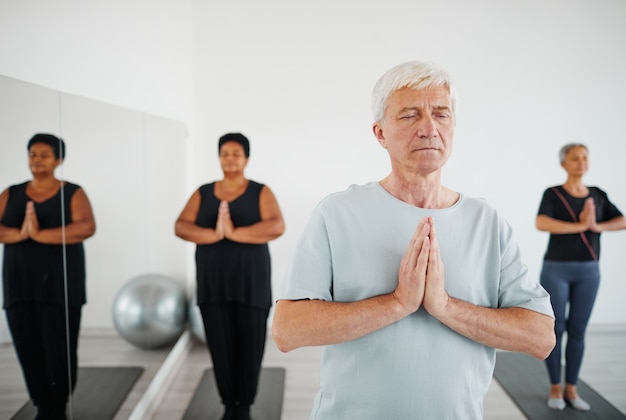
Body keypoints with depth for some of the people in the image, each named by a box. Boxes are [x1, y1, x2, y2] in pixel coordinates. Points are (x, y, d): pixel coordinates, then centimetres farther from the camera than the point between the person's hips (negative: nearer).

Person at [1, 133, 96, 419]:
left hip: (59, 283, -3)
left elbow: (87, 227, -16)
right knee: (28, 348, 5)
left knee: (59, 349, -1)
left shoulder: (72, 193, 0)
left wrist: (39, 234, -22)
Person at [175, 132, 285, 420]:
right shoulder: (203, 193, 8)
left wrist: (234, 233, -21)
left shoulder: (260, 192, 1)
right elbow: (181, 227, -4)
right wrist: (214, 234, -21)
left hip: (250, 282, -2)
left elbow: (277, 226, -15)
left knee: (249, 345, 3)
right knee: (220, 345, 6)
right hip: (213, 282, 2)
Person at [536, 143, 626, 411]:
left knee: (577, 330, 8)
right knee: (555, 329, 2)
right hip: (556, 269, -3)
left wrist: (597, 226, -17)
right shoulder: (553, 194, -5)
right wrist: (581, 226, -20)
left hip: (588, 271, 4)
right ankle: (555, 388, 16)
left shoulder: (598, 196, 8)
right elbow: (542, 223, -22)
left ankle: (571, 389, 20)